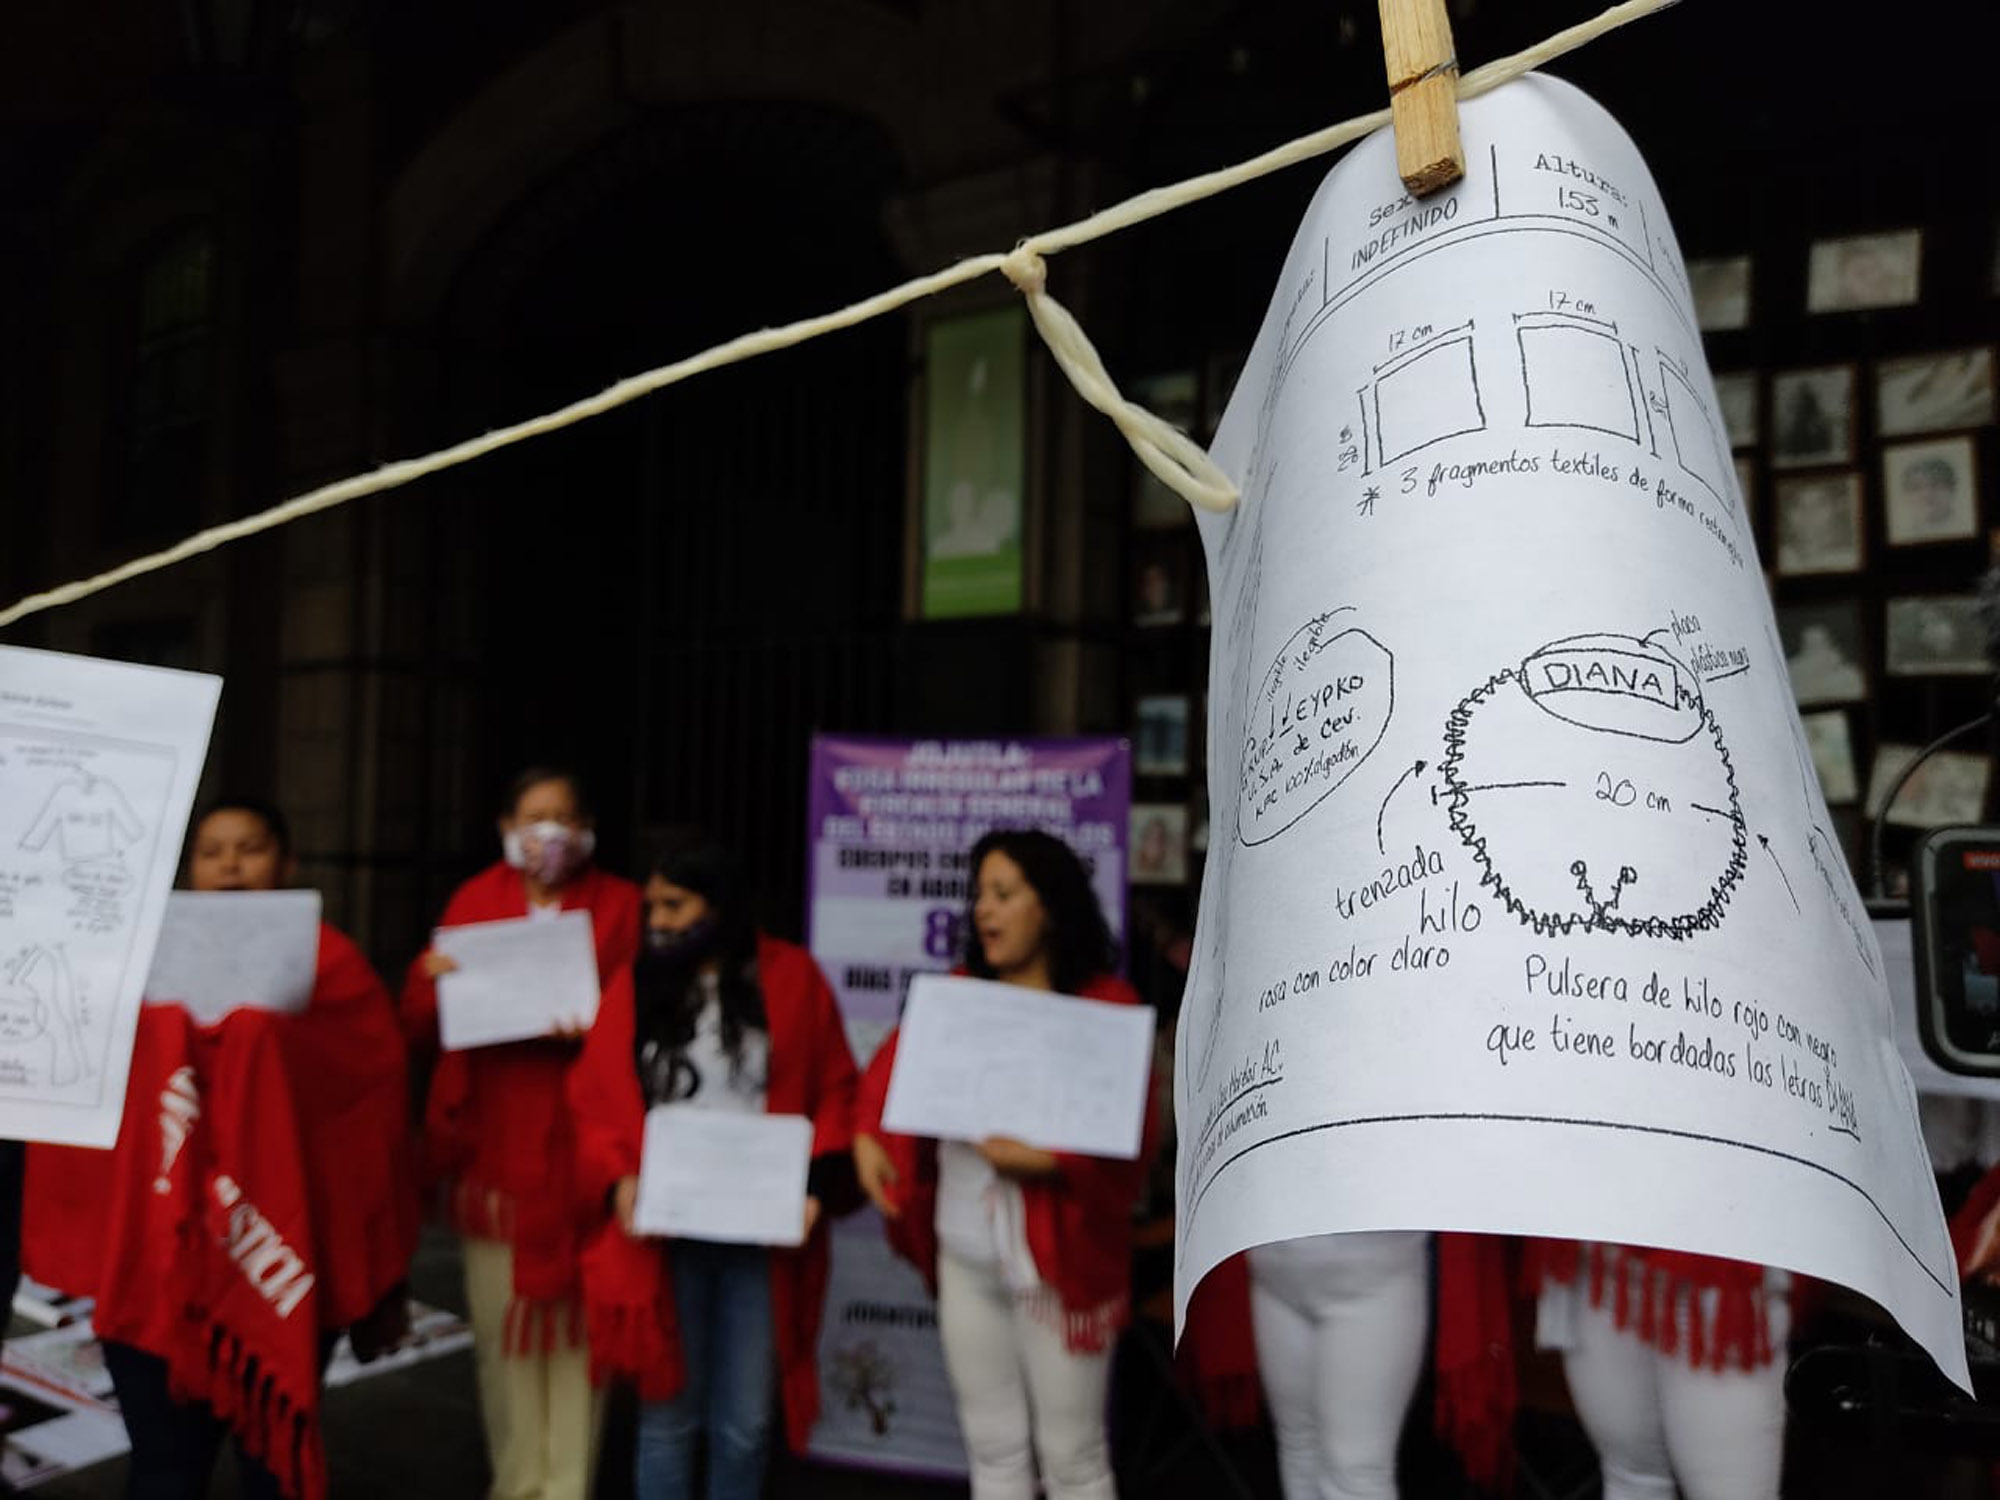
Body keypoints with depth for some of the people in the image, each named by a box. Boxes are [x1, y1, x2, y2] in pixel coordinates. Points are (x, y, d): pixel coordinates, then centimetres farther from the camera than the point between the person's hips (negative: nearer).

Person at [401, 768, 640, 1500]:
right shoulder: (473, 901, 9)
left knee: (576, 1318, -1)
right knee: (502, 1320, 5)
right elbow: (422, 1032, 8)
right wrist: (431, 979, -13)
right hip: (493, 1144, 2)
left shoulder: (620, 905, 4)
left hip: (580, 1144, -2)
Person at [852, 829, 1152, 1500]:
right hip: (964, 1254, 5)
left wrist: (1047, 1158, -26)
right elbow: (896, 1062, 12)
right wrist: (868, 1135, -4)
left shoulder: (1105, 1004, -10)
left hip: (1056, 1257, -5)